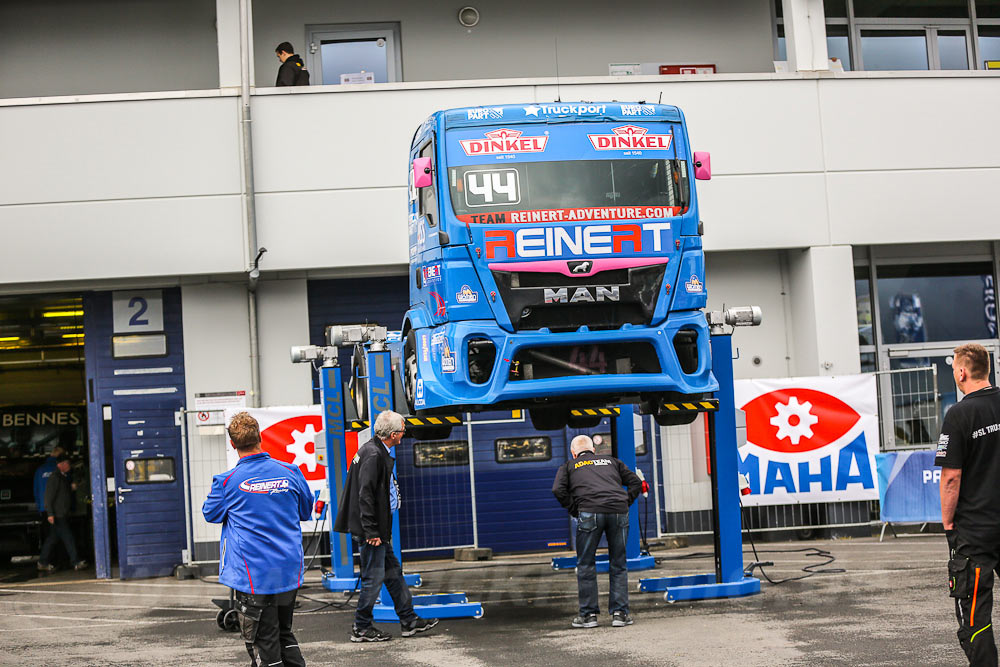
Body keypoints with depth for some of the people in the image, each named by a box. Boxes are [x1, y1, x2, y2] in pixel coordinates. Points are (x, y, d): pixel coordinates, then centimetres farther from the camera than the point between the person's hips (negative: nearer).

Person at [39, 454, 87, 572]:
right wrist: (50, 514, -21)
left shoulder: (64, 477, 15)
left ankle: (43, 562, 18)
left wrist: (72, 488, 7)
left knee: (52, 539, 12)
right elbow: (48, 496, -17)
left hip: (63, 514, 9)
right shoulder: (54, 478, -13)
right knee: (68, 537, -8)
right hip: (57, 515, -9)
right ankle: (75, 562, -5)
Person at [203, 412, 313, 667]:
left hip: (253, 575, -4)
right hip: (290, 572, 4)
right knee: (285, 634, 21)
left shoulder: (226, 481, -12)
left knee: (264, 642, 2)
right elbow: (305, 511, 12)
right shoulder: (291, 473, -3)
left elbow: (211, 514, 5)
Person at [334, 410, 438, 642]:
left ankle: (409, 621, 23)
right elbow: (365, 496, -23)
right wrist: (371, 532, -23)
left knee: (393, 572, 15)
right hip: (371, 529, -11)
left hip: (378, 529, 11)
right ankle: (361, 628, 8)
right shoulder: (373, 455, -19)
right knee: (374, 577, -2)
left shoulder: (378, 452, 13)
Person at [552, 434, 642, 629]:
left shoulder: (569, 466, 22)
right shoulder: (611, 461, 29)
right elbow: (635, 482, 20)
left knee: (586, 565, 9)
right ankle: (620, 613, 10)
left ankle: (588, 614, 8)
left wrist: (574, 510, 10)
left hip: (589, 512, -2)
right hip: (618, 511, 2)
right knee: (618, 565, 12)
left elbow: (558, 490, 4)